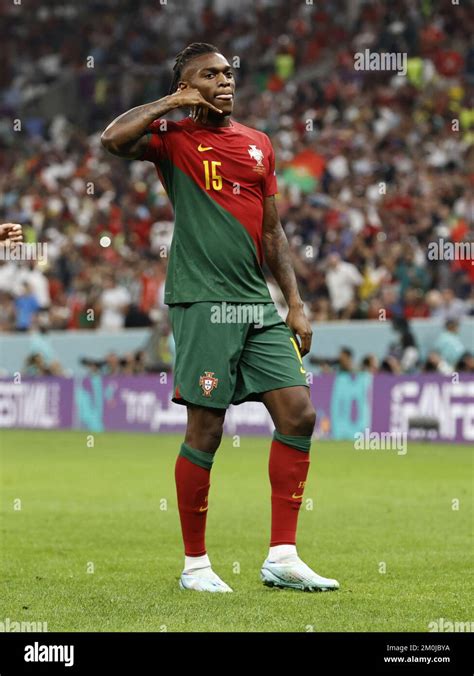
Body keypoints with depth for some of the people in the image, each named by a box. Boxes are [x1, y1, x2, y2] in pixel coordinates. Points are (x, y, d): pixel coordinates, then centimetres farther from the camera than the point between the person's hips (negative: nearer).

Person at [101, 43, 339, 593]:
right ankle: (195, 564, 8)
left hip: (259, 306, 6)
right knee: (205, 430, -4)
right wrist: (172, 103, -9)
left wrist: (295, 304, 14)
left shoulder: (258, 144, 16)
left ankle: (282, 558, 5)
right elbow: (113, 140, -21)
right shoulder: (173, 138, 0)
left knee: (298, 413, -2)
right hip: (203, 304, -6)